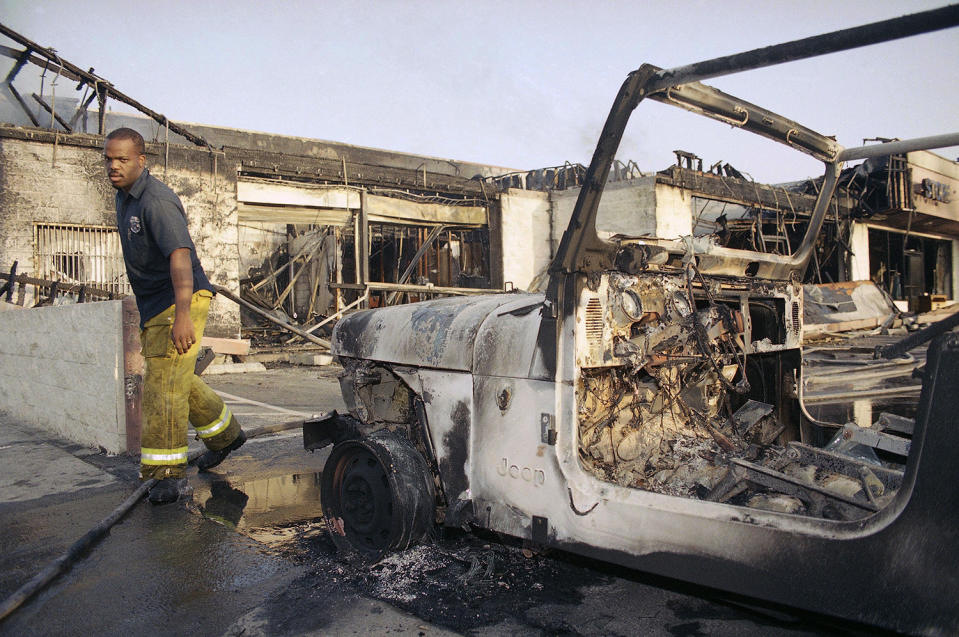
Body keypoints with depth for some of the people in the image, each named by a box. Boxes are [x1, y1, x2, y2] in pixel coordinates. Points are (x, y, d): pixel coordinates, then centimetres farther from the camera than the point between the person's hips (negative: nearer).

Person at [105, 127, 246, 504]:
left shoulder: (156, 201, -19)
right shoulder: (125, 197, 13)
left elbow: (180, 255, -33)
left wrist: (182, 316, -44)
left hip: (181, 301, -10)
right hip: (154, 306, 10)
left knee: (163, 384, -13)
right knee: (177, 380, 18)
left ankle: (168, 473, -6)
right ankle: (225, 434, 36)